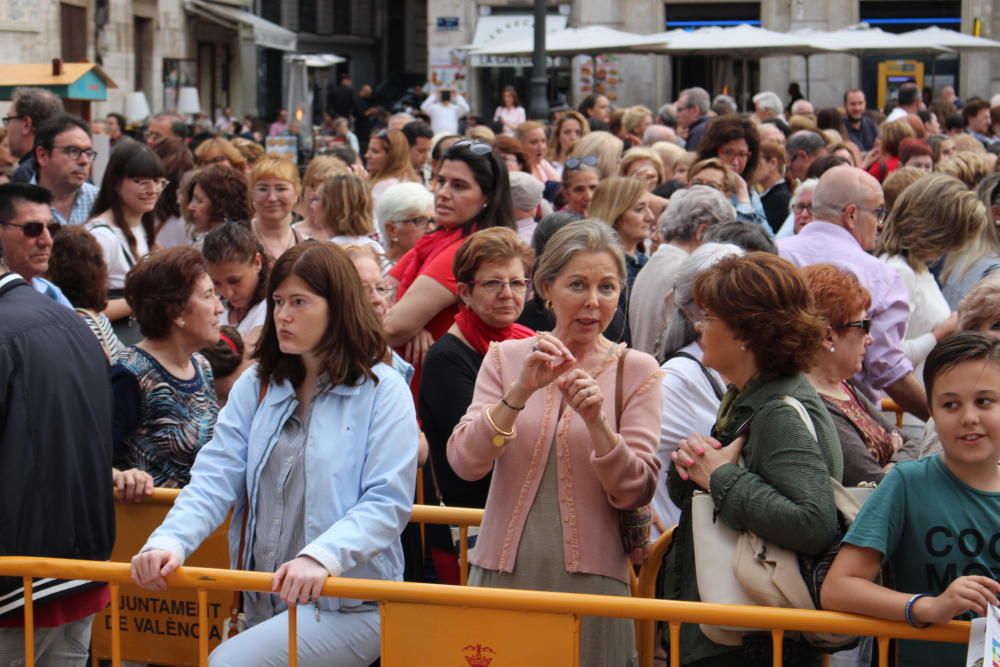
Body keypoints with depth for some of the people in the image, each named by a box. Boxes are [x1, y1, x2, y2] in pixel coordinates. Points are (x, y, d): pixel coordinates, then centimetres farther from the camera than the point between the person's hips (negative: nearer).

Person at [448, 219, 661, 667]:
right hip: (503, 570, 1)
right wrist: (521, 391, -19)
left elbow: (636, 494, -5)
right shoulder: (506, 358, 6)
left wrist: (596, 422, -20)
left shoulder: (637, 371, 2)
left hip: (590, 578, -1)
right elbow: (464, 463, -6)